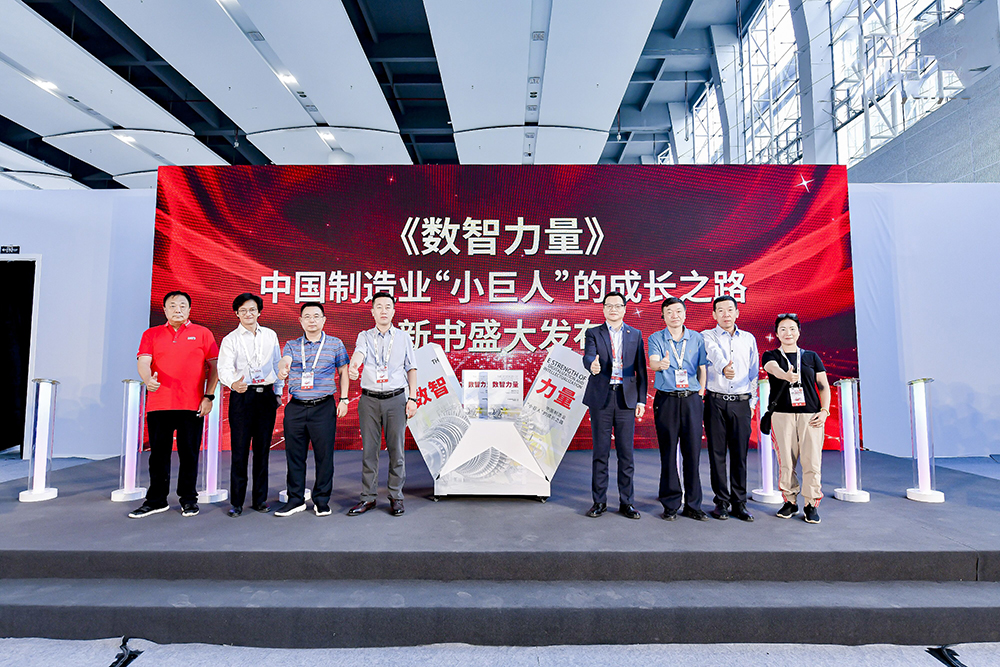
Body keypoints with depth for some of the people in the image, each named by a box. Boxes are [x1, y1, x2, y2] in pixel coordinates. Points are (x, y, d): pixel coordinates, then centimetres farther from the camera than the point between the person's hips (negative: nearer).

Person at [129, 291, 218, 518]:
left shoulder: (202, 333, 7)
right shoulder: (151, 334, 12)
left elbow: (214, 366, 4)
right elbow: (143, 361, -1)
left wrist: (209, 396, -3)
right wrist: (147, 379, -23)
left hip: (192, 405, -2)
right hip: (158, 404, 2)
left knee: (189, 453, 4)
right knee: (158, 454, 8)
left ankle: (188, 499, 17)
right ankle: (156, 500, 21)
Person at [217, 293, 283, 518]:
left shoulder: (270, 336, 10)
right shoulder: (230, 339, 0)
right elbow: (224, 367, -15)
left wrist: (278, 392, 14)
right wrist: (233, 384, -35)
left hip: (266, 395, 3)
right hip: (242, 396, -3)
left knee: (263, 448, 7)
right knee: (240, 450, -3)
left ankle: (259, 499, 16)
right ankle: (236, 502, 9)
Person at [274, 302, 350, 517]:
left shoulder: (335, 344, 6)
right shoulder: (291, 345, 11)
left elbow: (343, 372, 9)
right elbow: (284, 363, -7)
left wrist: (343, 399, 1)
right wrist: (282, 370, -32)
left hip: (324, 407, -2)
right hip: (296, 408, 2)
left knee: (324, 455, 2)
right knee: (294, 454, 8)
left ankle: (321, 500, 17)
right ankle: (295, 499, 23)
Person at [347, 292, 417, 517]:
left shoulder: (403, 337, 8)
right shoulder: (365, 336, 7)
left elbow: (411, 368, 9)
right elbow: (359, 353, -15)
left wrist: (412, 398, 1)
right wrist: (353, 366, -39)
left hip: (396, 399, 0)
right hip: (369, 399, 1)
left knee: (396, 449, 3)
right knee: (369, 449, 5)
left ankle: (396, 497, 15)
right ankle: (368, 497, 17)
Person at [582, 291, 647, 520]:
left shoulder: (635, 335, 11)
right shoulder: (593, 333, 6)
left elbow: (641, 370, 9)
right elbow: (588, 357, -13)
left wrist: (641, 399, 3)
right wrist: (592, 365, -37)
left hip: (626, 398, 1)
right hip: (600, 398, -1)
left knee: (626, 452, 4)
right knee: (600, 452, 5)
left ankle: (626, 502, 16)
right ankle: (599, 501, 16)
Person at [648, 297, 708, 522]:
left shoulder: (697, 338, 9)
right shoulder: (656, 338, 3)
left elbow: (702, 368, 11)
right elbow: (653, 362, -14)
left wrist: (700, 394, 2)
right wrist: (661, 364, -36)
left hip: (692, 400, 1)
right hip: (666, 400, -1)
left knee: (693, 452, 2)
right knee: (668, 453, 3)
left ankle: (693, 505, 14)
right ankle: (670, 504, 14)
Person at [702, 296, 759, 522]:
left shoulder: (749, 338, 13)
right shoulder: (707, 336, 3)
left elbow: (754, 372, 16)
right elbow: (715, 354, -21)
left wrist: (752, 402, 11)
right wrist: (723, 368, -42)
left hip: (741, 403, 2)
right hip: (716, 402, -2)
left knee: (740, 454, 4)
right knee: (717, 453, 2)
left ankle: (739, 503, 13)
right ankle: (722, 502, 12)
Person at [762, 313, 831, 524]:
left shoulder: (812, 357, 14)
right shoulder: (771, 356, 8)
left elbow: (824, 386, 12)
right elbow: (774, 368, -16)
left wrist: (824, 410, -1)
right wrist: (786, 375, -39)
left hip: (811, 415, 1)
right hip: (782, 414, -1)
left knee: (812, 461, -4)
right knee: (786, 460, -1)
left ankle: (812, 504, 9)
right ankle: (790, 501, 13)